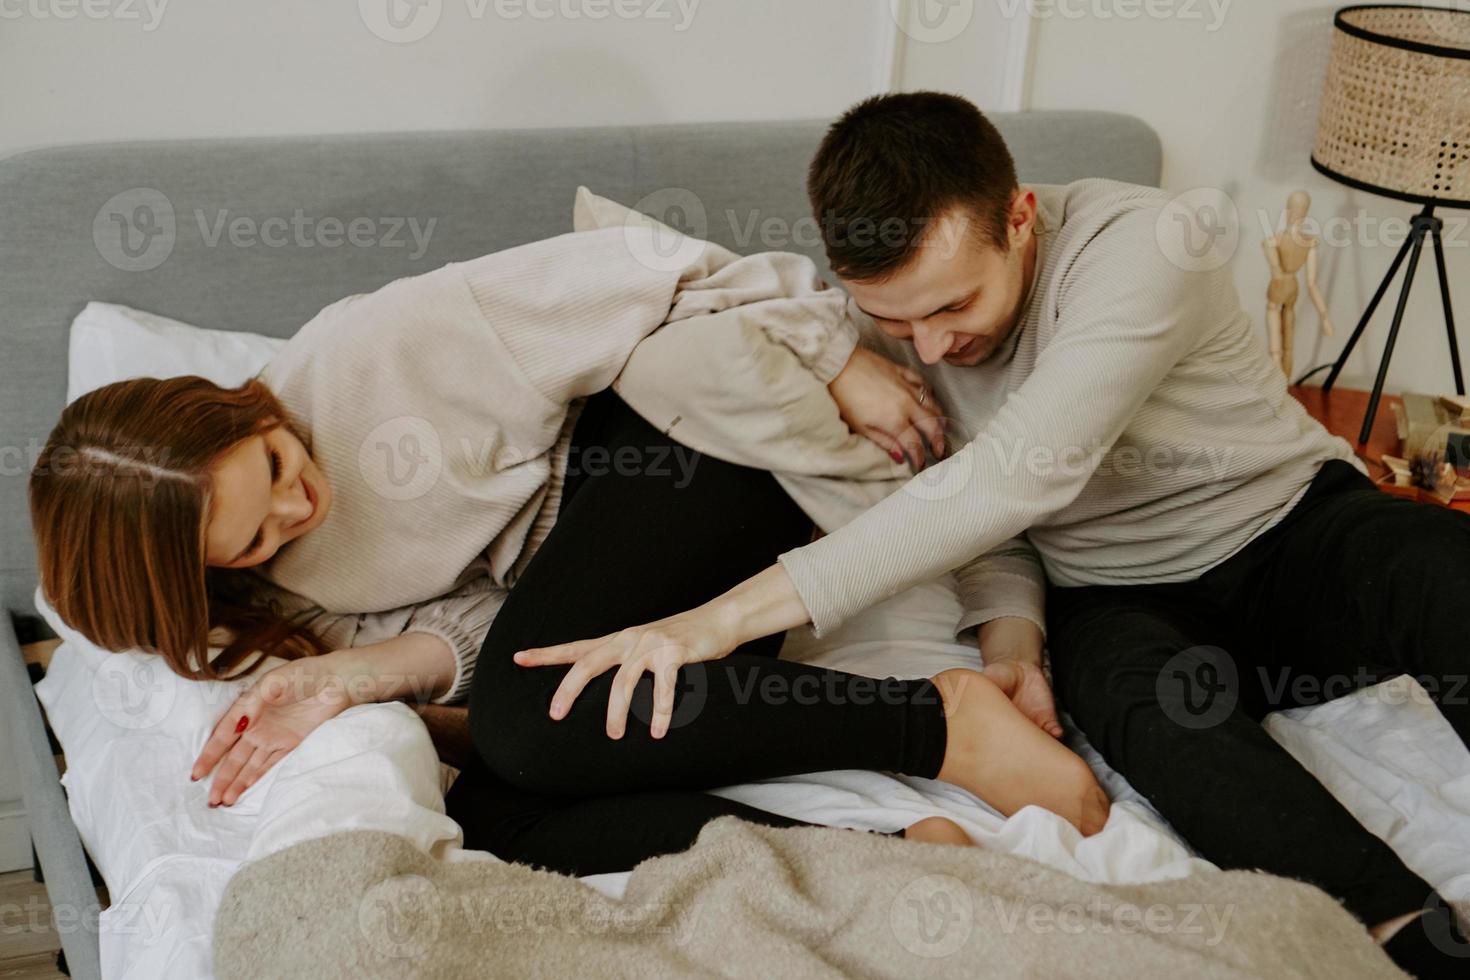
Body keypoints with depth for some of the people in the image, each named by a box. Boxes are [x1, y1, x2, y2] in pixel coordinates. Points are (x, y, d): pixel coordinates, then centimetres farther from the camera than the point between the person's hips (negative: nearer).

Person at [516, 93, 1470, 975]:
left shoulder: (1136, 248, -26)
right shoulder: (893, 314, -7)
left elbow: (1019, 478, -39)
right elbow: (987, 508, 2)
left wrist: (732, 615, -44)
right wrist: (1015, 637, -23)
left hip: (1298, 527, -2)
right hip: (1118, 601, 3)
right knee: (1139, 700, -34)